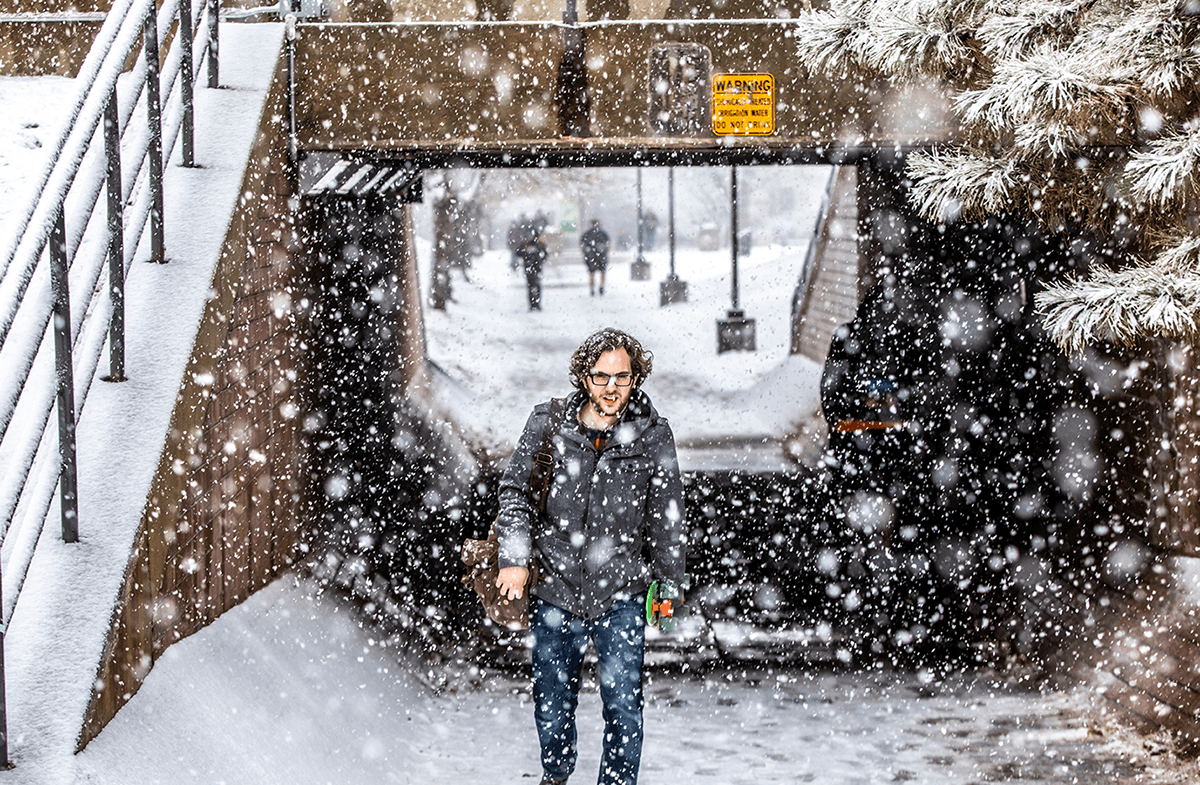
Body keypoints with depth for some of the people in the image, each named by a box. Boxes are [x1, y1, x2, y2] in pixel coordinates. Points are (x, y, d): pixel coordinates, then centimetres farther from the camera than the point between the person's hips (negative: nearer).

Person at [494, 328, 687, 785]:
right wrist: (514, 557, -9)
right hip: (554, 588, 1)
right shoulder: (547, 425, -5)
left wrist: (669, 581, 11)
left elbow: (667, 517, 7)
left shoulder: (653, 439, -4)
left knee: (622, 703, -5)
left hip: (620, 596, -1)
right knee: (553, 698, 16)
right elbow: (514, 489, 2)